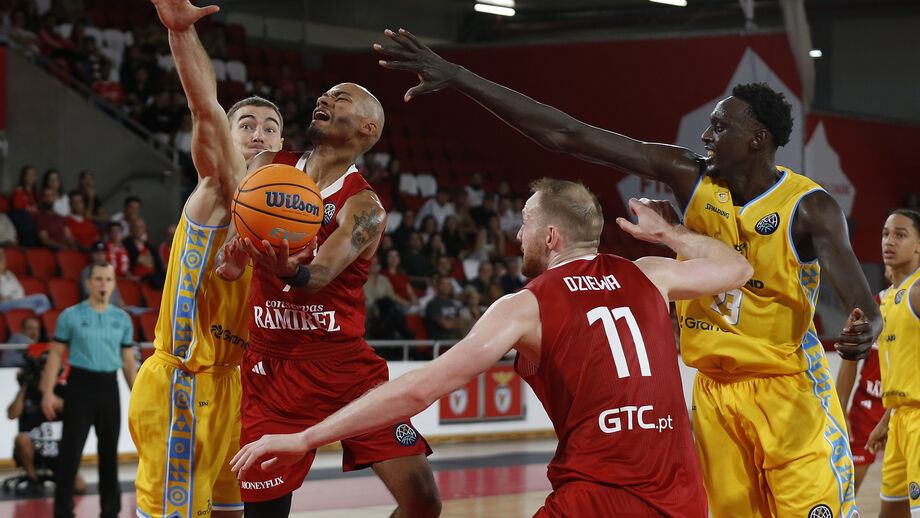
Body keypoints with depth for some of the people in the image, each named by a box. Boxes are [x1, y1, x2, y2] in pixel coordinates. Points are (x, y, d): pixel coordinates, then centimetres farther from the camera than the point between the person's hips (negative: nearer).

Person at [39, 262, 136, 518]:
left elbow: (129, 361, 13)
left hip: (109, 388, 3)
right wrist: (48, 393, -8)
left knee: (109, 451, 9)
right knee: (70, 451, -6)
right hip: (80, 385, -3)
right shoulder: (70, 316, -1)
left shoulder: (122, 319, 8)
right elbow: (56, 355, 0)